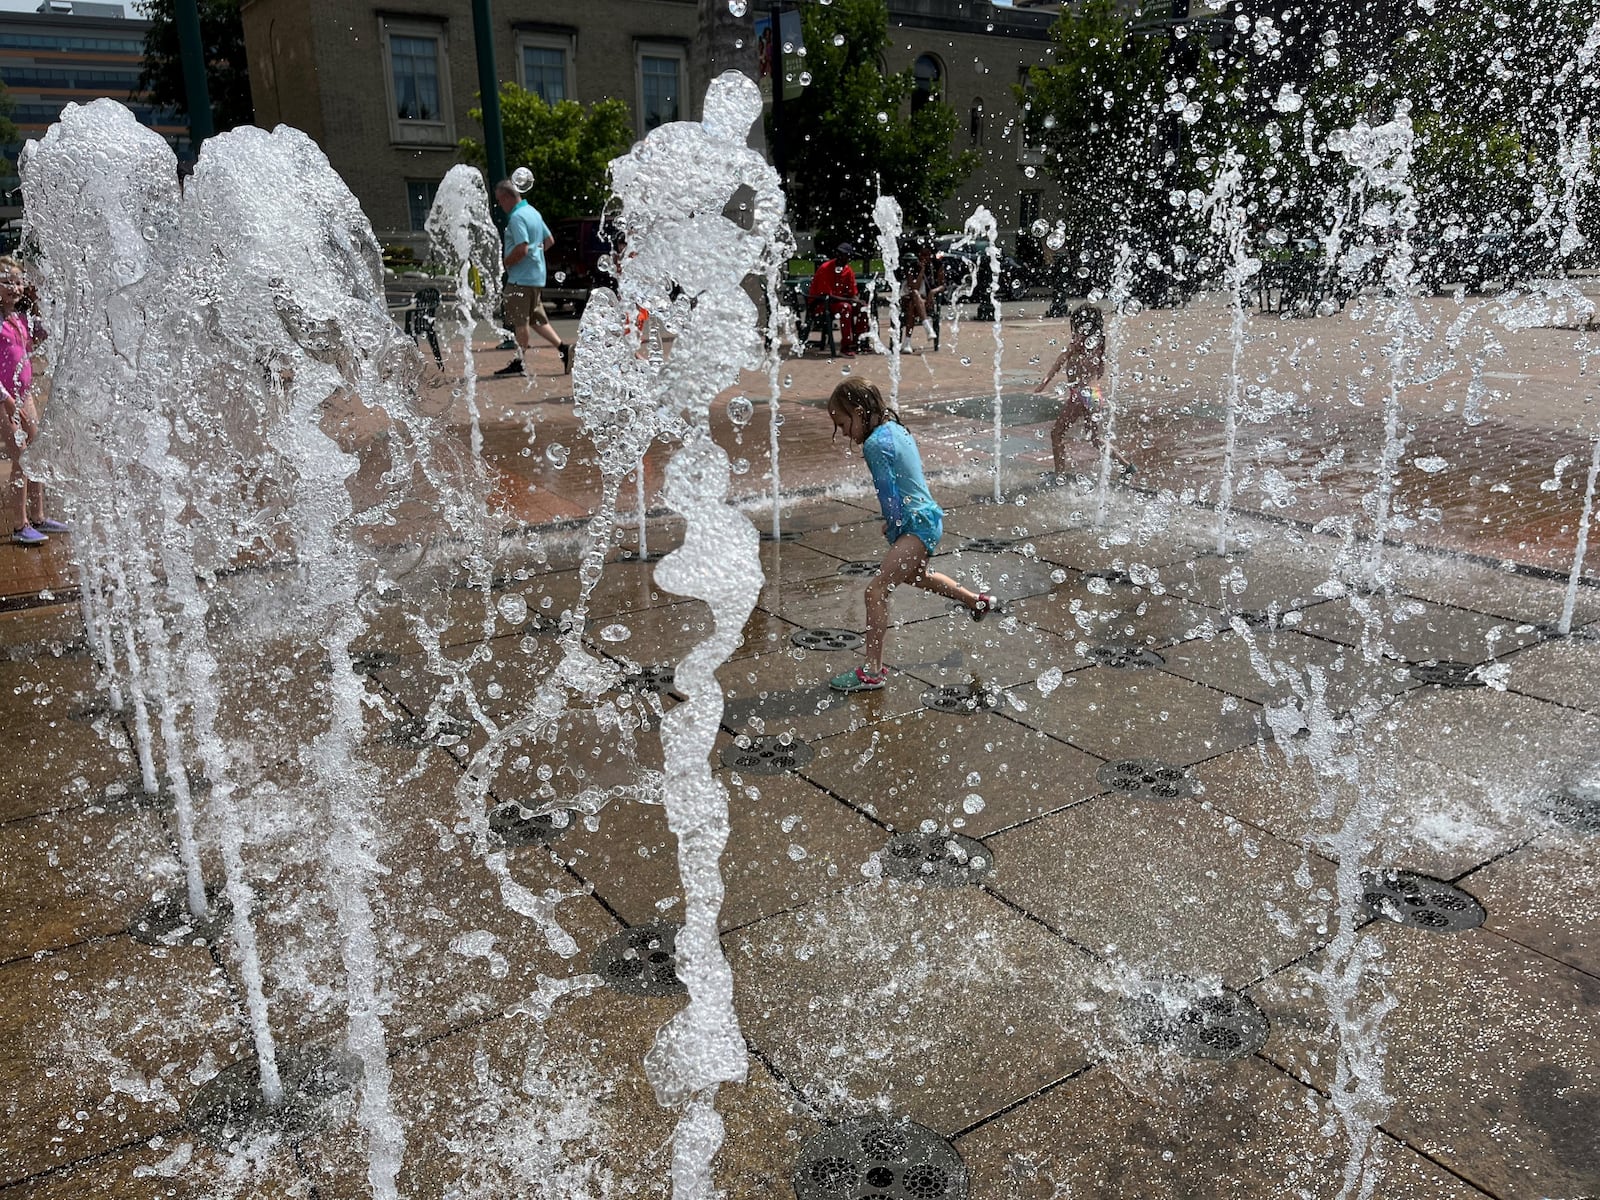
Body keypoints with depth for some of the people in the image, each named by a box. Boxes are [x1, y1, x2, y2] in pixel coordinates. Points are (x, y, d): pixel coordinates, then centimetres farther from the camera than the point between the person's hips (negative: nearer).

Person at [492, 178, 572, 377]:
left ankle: (519, 362, 6)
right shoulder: (533, 212, 14)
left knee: (520, 322, -1)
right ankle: (564, 349, 9)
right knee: (536, 319, 15)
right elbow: (549, 241, 21)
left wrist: (504, 263, -12)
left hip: (521, 278, -10)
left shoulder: (517, 217, -16)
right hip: (536, 275, 10)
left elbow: (522, 249, -25)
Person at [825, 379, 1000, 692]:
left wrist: (894, 534, -4)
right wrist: (893, 524, 12)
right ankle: (979, 602, 56)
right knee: (915, 576, 36)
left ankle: (872, 672, -14)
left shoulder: (875, 443, -19)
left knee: (877, 589, -15)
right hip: (929, 516, 10)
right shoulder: (896, 428, 9)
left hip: (917, 523, -10)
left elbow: (888, 494, -16)